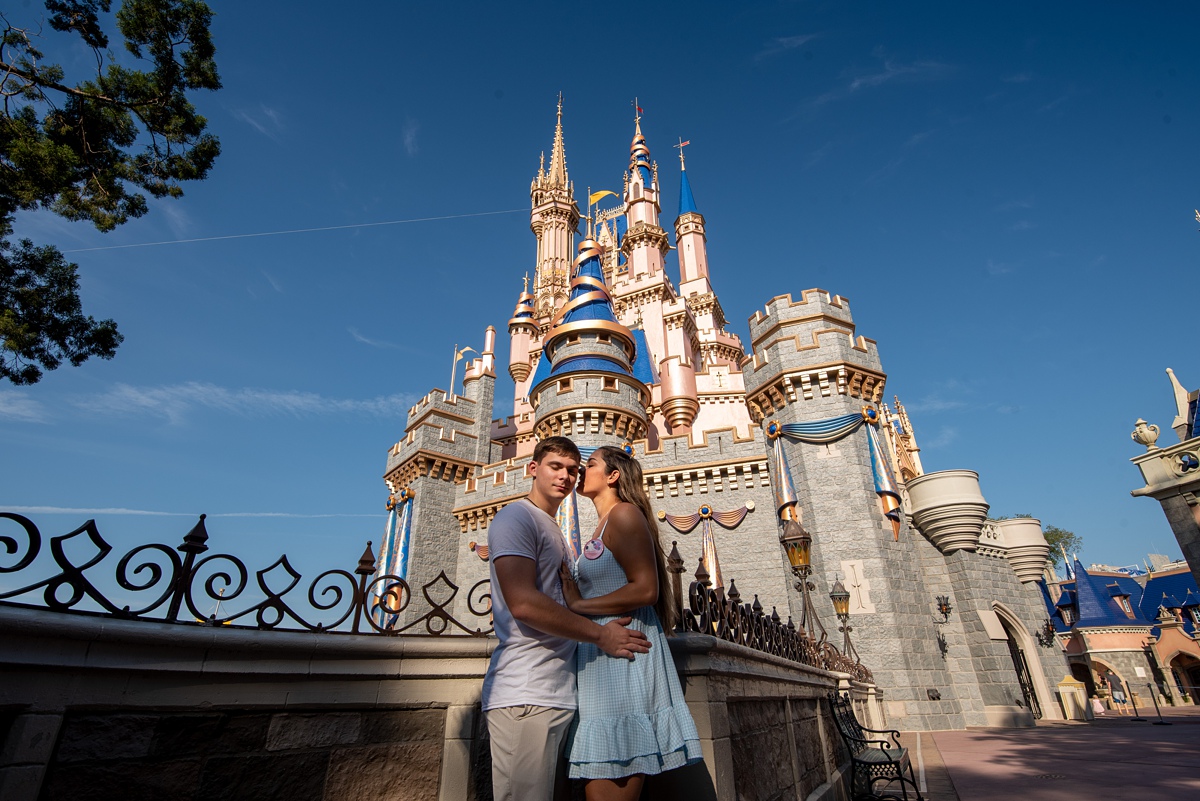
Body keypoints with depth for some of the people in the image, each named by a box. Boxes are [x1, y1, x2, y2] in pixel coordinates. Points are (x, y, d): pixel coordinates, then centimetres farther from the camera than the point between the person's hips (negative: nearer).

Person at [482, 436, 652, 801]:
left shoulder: (553, 531, 23)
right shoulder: (516, 517, -7)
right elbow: (522, 602, -20)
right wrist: (600, 634, -13)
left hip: (561, 693, 9)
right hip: (526, 694, -9)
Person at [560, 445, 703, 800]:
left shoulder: (625, 513, -7)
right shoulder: (604, 528, 21)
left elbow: (645, 589, -17)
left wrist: (578, 606, -12)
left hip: (624, 655, -9)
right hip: (601, 658, 9)